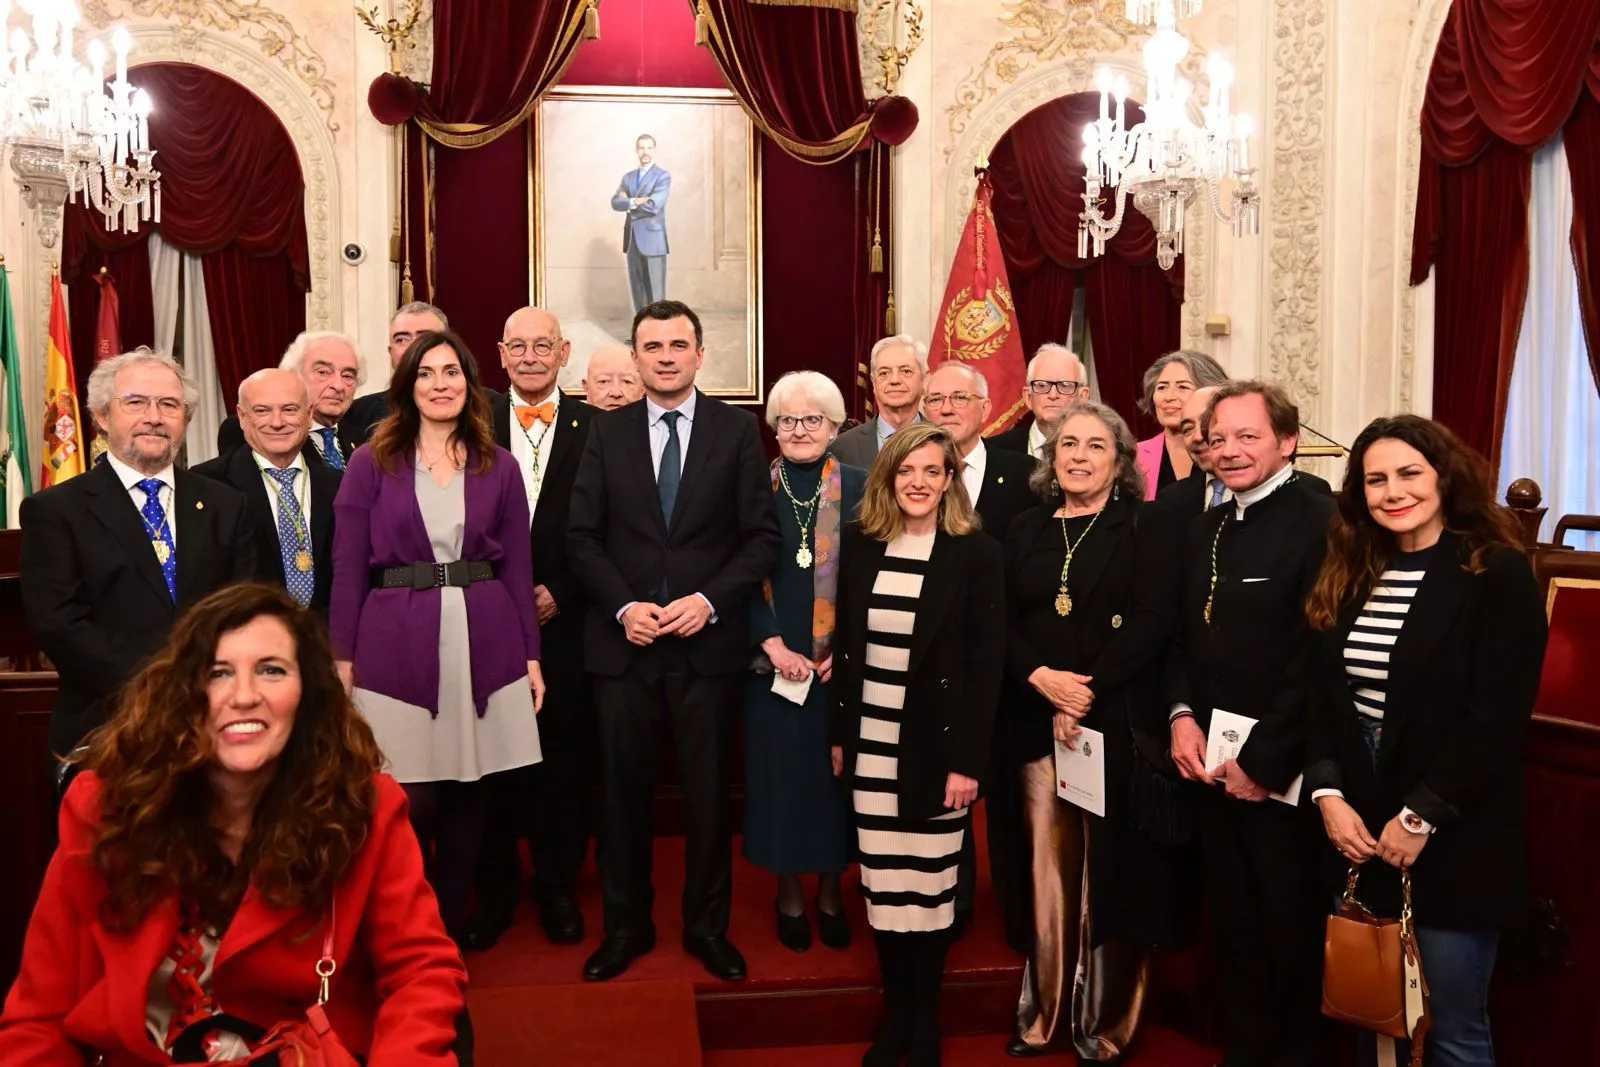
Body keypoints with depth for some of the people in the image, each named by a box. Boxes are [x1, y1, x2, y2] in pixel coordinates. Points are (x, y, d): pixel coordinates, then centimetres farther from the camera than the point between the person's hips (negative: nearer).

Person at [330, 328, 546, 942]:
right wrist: (342, 657, -4)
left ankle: (449, 932, 27)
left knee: (470, 795, 9)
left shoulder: (499, 466, 7)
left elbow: (518, 566, 7)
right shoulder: (371, 462, 2)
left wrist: (531, 655, 4)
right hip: (398, 644, -2)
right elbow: (348, 567, 1)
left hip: (484, 643, 2)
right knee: (411, 803, -1)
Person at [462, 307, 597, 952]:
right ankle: (495, 891, 27)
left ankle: (556, 886, 27)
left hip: (564, 622, 0)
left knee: (564, 760, 8)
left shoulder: (593, 427, 2)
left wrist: (561, 593, -8)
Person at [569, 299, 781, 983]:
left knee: (708, 791, 9)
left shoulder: (737, 431, 2)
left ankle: (707, 926, 26)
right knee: (623, 791, 9)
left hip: (708, 641, -1)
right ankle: (626, 925, 27)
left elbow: (762, 536, -1)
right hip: (623, 639, 1)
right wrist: (623, 606, -11)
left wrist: (709, 600, -13)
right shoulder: (607, 433, 6)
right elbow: (583, 536, 3)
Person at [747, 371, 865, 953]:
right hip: (772, 663, 0)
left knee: (833, 771, 8)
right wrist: (773, 645, -12)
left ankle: (830, 893, 25)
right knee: (779, 773, 7)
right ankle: (789, 894, 24)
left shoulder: (859, 487, 0)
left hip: (841, 664, 0)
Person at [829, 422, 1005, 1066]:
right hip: (871, 744, 3)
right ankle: (893, 1014, 26)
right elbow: (844, 644, 9)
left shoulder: (977, 553, -6)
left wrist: (968, 759, -12)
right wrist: (838, 733, 8)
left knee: (931, 884, 7)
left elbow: (986, 664, -8)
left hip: (936, 746, -3)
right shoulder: (859, 544, 4)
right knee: (882, 885, 9)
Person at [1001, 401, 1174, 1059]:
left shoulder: (1143, 529, 1)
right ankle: (1044, 1015, 18)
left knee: (1107, 867, 2)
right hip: (1036, 721, 3)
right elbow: (1003, 621, 6)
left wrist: (1087, 693, -16)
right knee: (1048, 865, 6)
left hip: (1115, 721, -3)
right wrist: (1041, 677, -12)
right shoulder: (1027, 529, 12)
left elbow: (1152, 622, -9)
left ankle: (1105, 1023, 17)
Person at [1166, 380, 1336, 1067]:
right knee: (1234, 930, 18)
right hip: (1214, 766, 7)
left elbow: (1318, 657, -20)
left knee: (1292, 935, 11)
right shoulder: (1204, 530, 11)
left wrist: (1262, 759, -18)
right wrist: (1182, 714, -1)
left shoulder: (1320, 522, -15)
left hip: (1282, 773, -6)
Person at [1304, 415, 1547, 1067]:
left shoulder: (1498, 574, -7)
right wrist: (1328, 792, -4)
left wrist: (1420, 818, -14)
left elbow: (1497, 719, -13)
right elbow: (1321, 696, 8)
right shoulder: (1348, 576, 9)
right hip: (1357, 833, 5)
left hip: (1454, 843, -5)